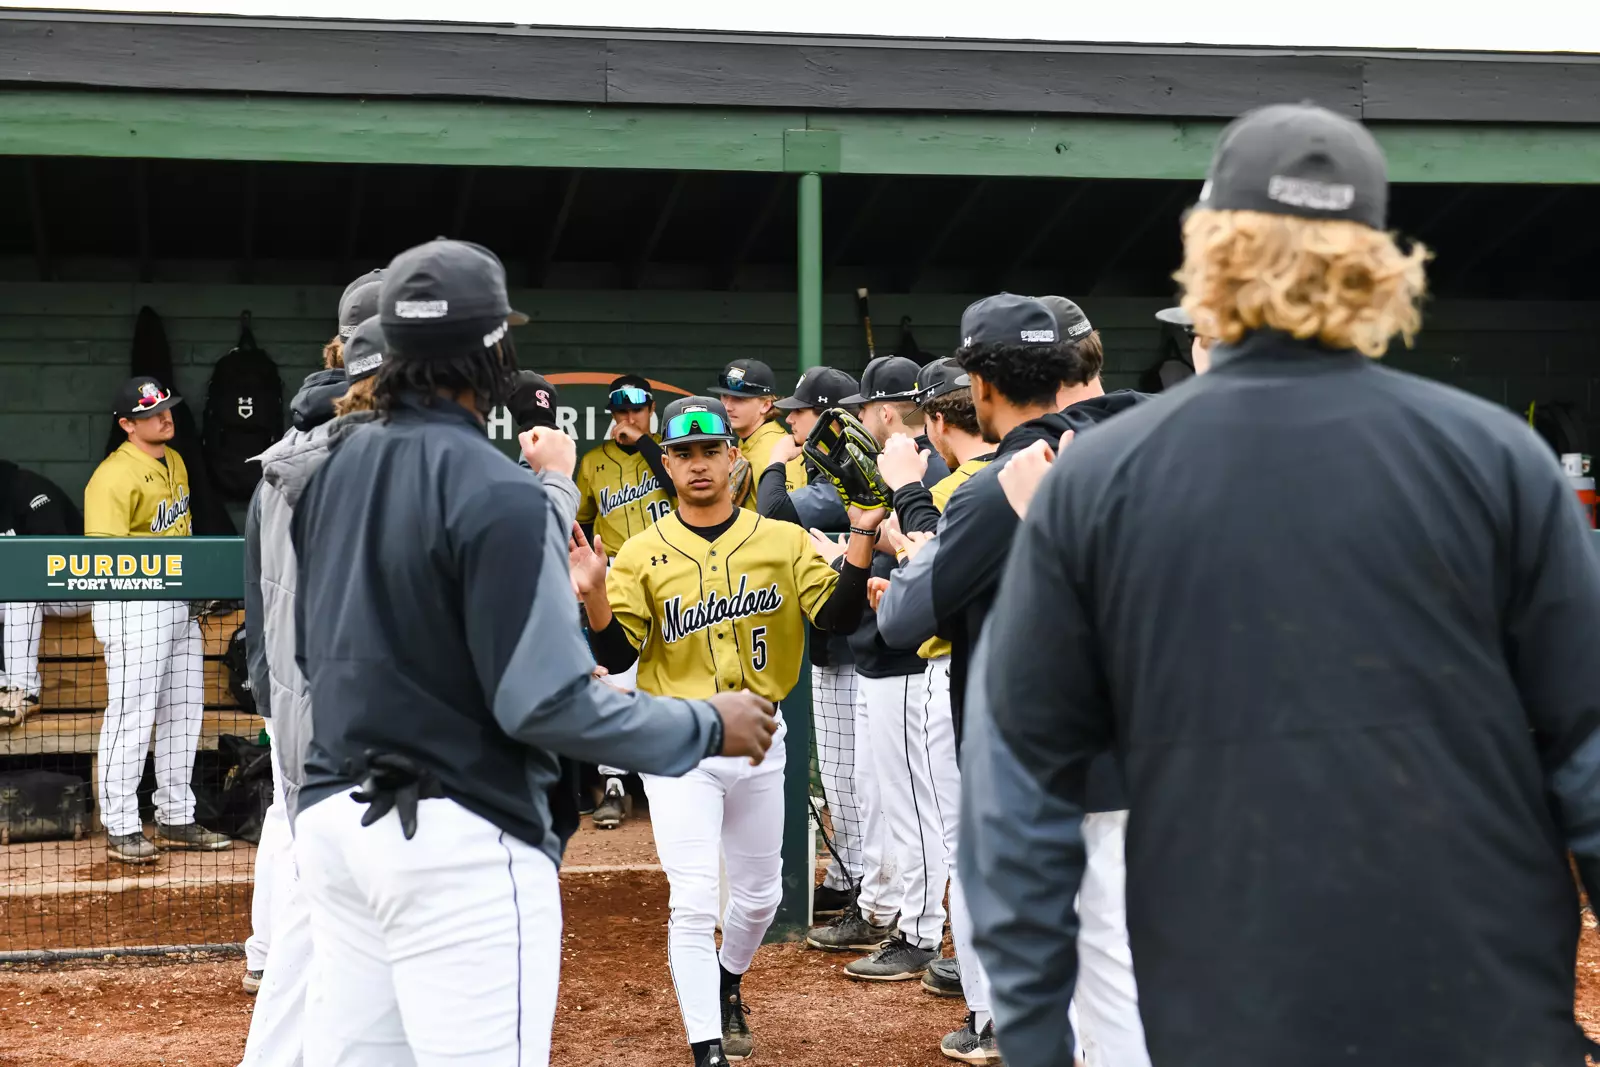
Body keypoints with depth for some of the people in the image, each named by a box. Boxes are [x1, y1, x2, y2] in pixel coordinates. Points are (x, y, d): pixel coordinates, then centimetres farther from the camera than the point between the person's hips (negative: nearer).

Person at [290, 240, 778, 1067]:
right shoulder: (498, 492, -16)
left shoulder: (333, 470, 8)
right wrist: (708, 726, -9)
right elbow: (545, 704, -19)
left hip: (333, 816, 8)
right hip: (460, 842, -8)